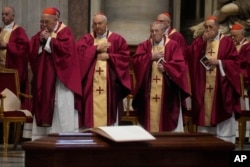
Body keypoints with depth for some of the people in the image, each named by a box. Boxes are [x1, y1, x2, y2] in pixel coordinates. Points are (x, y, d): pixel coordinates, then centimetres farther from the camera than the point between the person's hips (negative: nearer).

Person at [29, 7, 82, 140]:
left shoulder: (65, 32, -6)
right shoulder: (40, 34, 12)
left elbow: (65, 49, -21)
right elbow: (31, 51, 5)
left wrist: (49, 39, -14)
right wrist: (40, 41, -11)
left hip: (60, 77, -6)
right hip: (43, 77, 6)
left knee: (61, 107, -7)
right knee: (44, 104, 6)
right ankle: (43, 136, 10)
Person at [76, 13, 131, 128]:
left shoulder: (117, 39, 6)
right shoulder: (86, 39, 9)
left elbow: (125, 56, 1)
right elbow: (79, 54, -7)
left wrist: (109, 56, -10)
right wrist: (96, 48, -13)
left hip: (110, 82, 0)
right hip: (92, 83, 1)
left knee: (109, 107, 0)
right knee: (92, 106, -3)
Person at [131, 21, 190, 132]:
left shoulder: (173, 45, 0)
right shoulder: (144, 45, 8)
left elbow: (180, 64, -7)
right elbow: (135, 60, -5)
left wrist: (165, 67, -18)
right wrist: (151, 57, -12)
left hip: (167, 89, -2)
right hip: (149, 89, 2)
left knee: (166, 113, -1)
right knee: (150, 112, 3)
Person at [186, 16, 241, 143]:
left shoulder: (227, 42, 0)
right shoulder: (200, 42, 11)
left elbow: (235, 62, -3)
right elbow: (189, 55, -5)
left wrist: (219, 62, -14)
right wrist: (201, 41, -11)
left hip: (221, 89, -3)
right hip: (204, 89, 4)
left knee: (224, 125, -2)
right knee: (204, 119, 6)